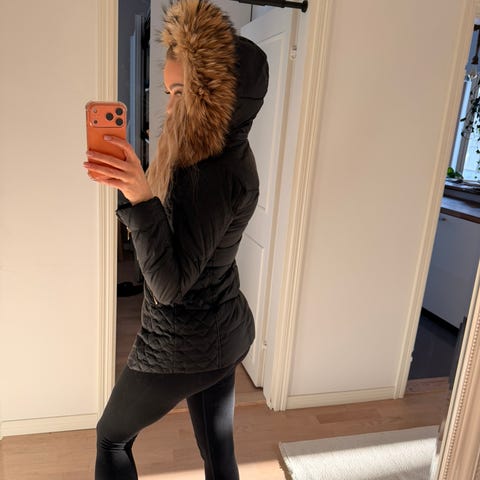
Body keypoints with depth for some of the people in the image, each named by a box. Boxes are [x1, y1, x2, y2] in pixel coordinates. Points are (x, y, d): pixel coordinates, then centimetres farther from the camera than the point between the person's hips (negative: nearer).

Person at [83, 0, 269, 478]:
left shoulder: (215, 174, -27)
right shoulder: (228, 153, 3)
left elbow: (170, 283, -31)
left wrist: (141, 198, -40)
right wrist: (137, 187, 2)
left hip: (183, 345, -9)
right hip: (224, 332, 9)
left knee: (111, 437, 20)